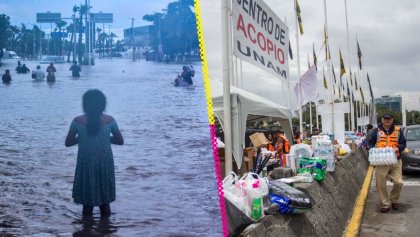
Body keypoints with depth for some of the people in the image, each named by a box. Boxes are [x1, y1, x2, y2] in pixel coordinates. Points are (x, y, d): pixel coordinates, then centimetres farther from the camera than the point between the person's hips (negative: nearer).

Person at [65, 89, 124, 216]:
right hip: (105, 163, 1)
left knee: (87, 203, 12)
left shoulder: (78, 121, -8)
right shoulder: (109, 120, -6)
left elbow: (68, 143, -1)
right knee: (105, 203, 16)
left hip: (86, 164, -1)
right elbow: (120, 141, 2)